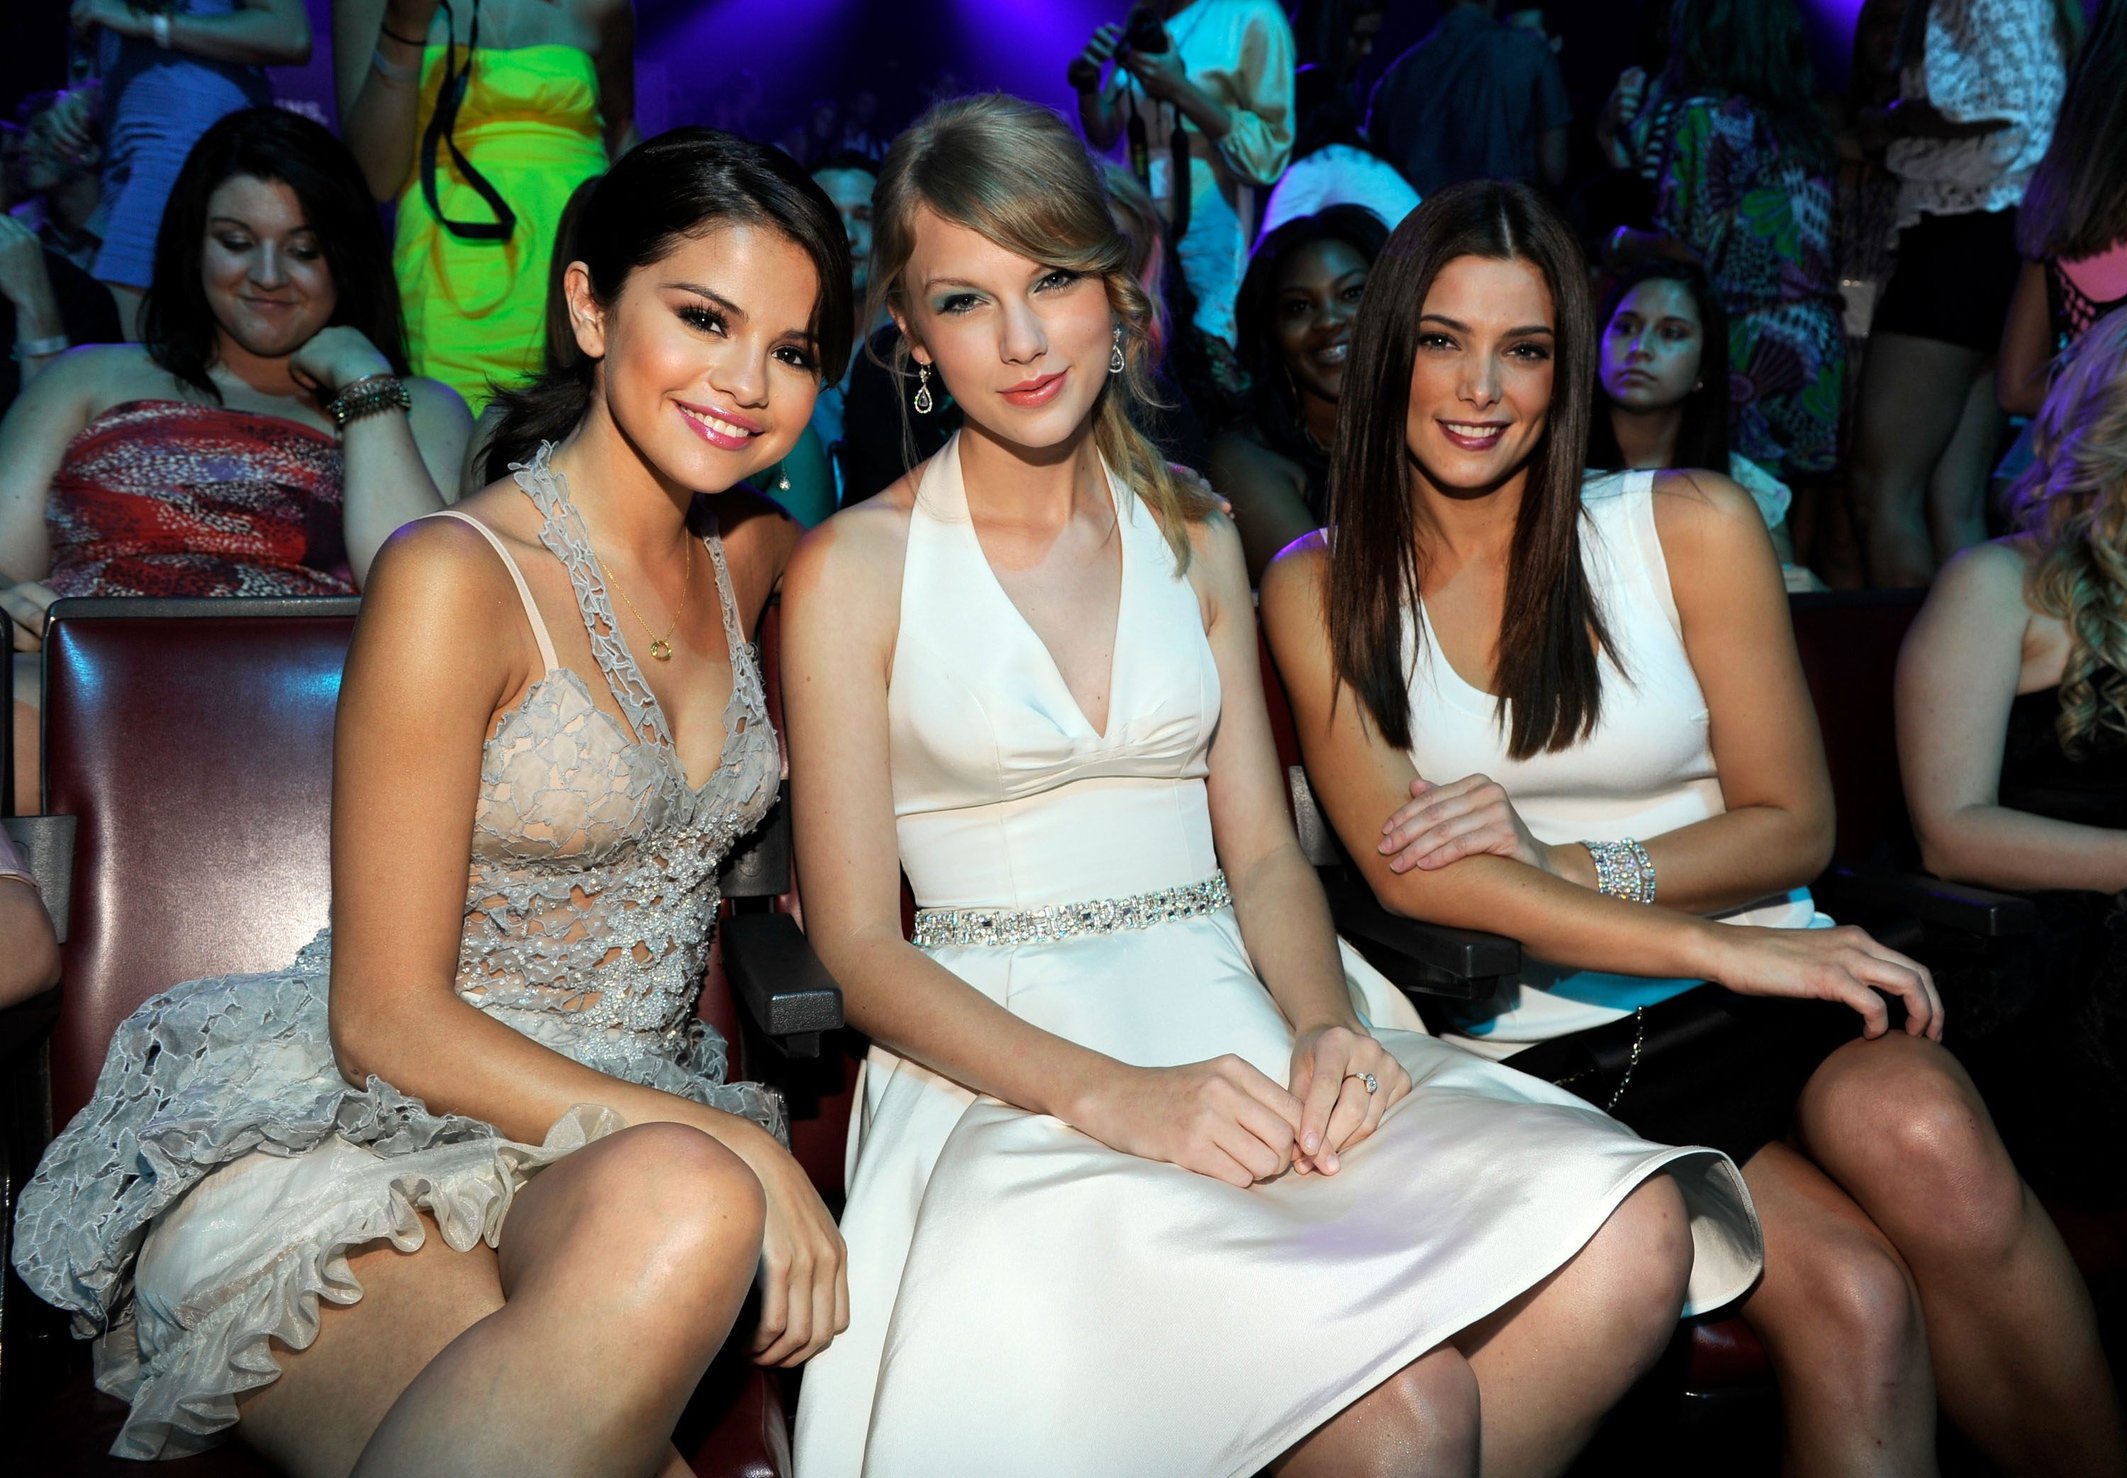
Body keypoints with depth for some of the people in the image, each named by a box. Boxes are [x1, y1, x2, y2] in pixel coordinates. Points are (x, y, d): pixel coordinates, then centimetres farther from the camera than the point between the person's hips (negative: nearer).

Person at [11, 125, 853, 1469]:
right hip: (348, 1142, -5)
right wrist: (720, 1141, -20)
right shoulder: (455, 577, -12)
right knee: (696, 1203, -37)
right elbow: (385, 1019, -13)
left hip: (615, 1146, 5)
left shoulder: (760, 556, 8)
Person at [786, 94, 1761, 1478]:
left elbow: (1264, 855, 12)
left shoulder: (1197, 536, 15)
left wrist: (1327, 1025, -9)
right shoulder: (854, 570, 0)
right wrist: (1111, 1096, -18)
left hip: (1244, 1030, 5)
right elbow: (861, 949, -4)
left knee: (1630, 1241, -22)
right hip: (1010, 1066, -5)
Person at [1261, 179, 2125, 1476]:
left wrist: (1565, 867, -12)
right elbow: (1409, 872, -7)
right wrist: (1723, 949, -17)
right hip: (1544, 1041, -1)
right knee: (1847, 1296, -28)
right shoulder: (1322, 589, 3)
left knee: (1920, 1133, -32)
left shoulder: (1693, 526, 4)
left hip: (1765, 977, 2)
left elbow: (1792, 826, 5)